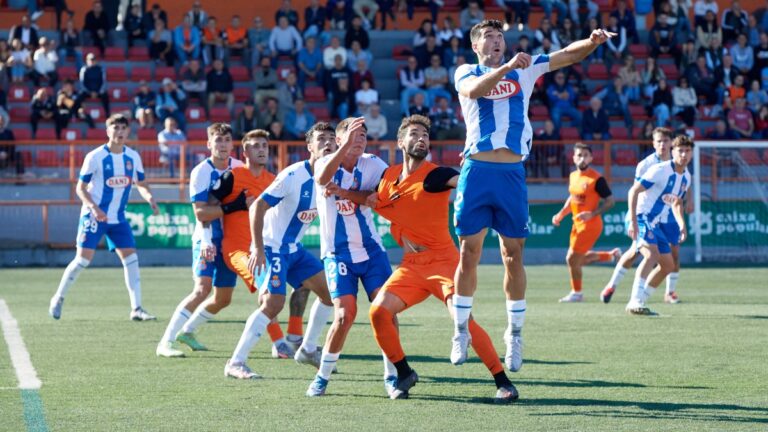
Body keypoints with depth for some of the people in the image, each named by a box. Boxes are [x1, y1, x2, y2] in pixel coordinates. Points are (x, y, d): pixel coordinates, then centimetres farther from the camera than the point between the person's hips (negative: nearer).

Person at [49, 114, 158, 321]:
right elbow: (81, 188, -8)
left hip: (118, 218, 4)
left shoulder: (133, 157, 3)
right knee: (83, 258, -8)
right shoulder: (95, 157, -11)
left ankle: (136, 309, -3)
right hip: (93, 216, -4)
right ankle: (58, 298, 11)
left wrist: (150, 198, -8)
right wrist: (94, 207, -25)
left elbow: (141, 184, 15)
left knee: (130, 257, -5)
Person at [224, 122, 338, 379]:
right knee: (273, 302, -20)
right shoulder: (293, 176, -20)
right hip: (272, 248, -8)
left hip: (294, 249, 8)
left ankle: (308, 350, 21)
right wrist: (258, 248, -26)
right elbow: (258, 207, -22)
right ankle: (236, 363, -16)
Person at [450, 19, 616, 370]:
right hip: (477, 170, -2)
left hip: (512, 173, 2)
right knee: (468, 253, 0)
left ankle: (514, 334, 12)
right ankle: (461, 332, 10)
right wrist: (506, 67, -30)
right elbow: (474, 90, -16)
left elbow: (567, 55, 6)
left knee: (513, 257, 3)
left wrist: (593, 41, -14)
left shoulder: (524, 69, 14)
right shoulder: (466, 73, 7)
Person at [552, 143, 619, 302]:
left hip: (590, 224, -8)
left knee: (572, 259, -7)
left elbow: (610, 201, -14)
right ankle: (611, 255, 35)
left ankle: (576, 293, 12)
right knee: (579, 260, 17)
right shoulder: (573, 176, 7)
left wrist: (592, 214, -24)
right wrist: (561, 214, 10)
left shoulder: (597, 179, -16)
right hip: (577, 223, 8)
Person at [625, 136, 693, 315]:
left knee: (668, 265, 9)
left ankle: (637, 303, 16)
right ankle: (635, 302, -34)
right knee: (651, 254, -30)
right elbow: (634, 191, -19)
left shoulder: (686, 177, 8)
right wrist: (633, 221, -26)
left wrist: (682, 225, 5)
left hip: (654, 223, 9)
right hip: (641, 217, -9)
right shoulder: (660, 170, -17)